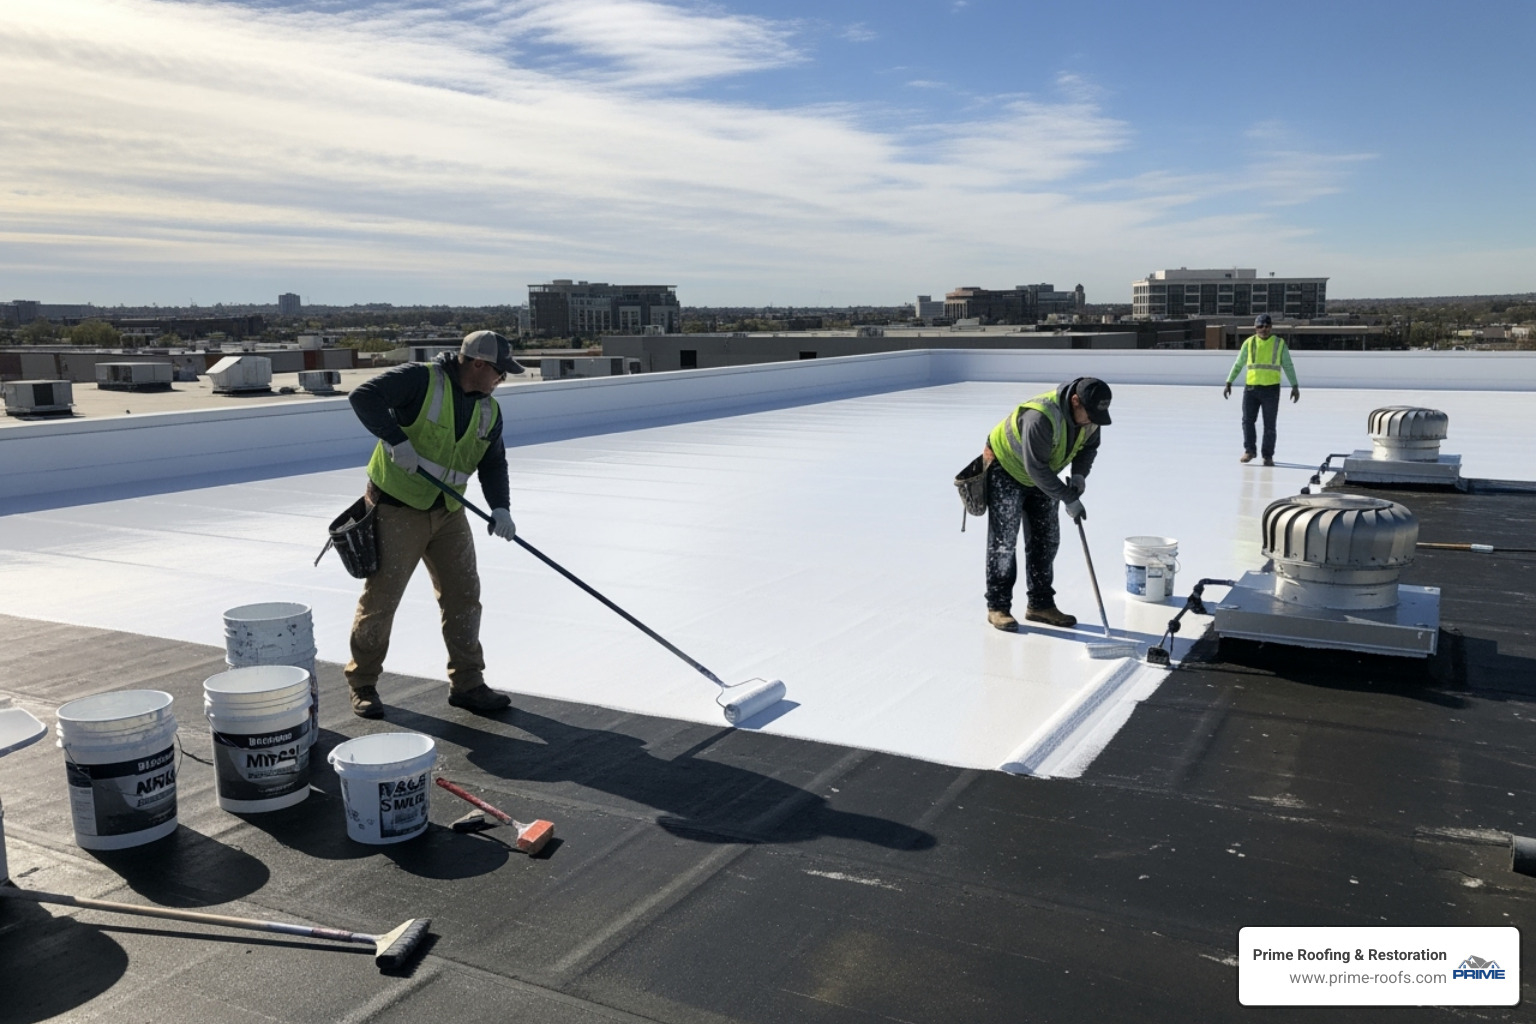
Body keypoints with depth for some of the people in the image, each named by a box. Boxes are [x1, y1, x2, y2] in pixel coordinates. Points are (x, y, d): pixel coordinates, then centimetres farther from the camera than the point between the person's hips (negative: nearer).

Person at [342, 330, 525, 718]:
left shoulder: (489, 410, 5)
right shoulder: (420, 379, -16)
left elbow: (493, 464, 5)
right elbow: (363, 396, -24)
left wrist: (500, 507, -11)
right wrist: (397, 440, -32)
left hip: (448, 514, 7)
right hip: (396, 509, -6)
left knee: (463, 594, 6)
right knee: (381, 597, 2)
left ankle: (467, 684, 17)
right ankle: (362, 684, 20)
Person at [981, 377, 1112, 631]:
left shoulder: (1089, 417, -14)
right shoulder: (1041, 417, -38)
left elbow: (1089, 446, 6)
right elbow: (1036, 468, -33)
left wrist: (1079, 474, -14)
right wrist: (1068, 498, -28)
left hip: (1041, 477, 8)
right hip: (1005, 469, -7)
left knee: (1046, 540, 7)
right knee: (1003, 541, -5)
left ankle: (1040, 604, 17)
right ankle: (997, 606, 4)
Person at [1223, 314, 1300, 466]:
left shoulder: (1280, 343, 2)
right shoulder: (1249, 343, 4)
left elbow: (1288, 367, 3)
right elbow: (1238, 365, 10)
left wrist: (1295, 387, -4)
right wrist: (1228, 384, 5)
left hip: (1271, 389, -1)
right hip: (1251, 388, 1)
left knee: (1269, 425, 1)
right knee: (1247, 420, -5)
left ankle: (1268, 456, 11)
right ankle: (1249, 451, 12)